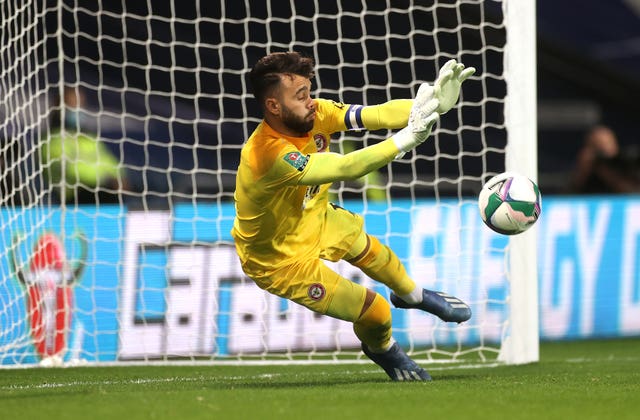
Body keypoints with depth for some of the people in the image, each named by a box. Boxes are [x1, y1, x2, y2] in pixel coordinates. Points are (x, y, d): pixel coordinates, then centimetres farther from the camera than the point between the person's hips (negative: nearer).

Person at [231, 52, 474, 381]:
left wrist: (433, 103, -42)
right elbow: (346, 168, -47)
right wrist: (406, 139, -52)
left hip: (312, 219, 8)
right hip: (280, 261, -8)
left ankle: (411, 294, 63)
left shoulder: (311, 114, -20)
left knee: (368, 250, 30)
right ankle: (382, 349, 36)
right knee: (375, 313, -1)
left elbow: (375, 115, -28)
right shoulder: (270, 155, -42)